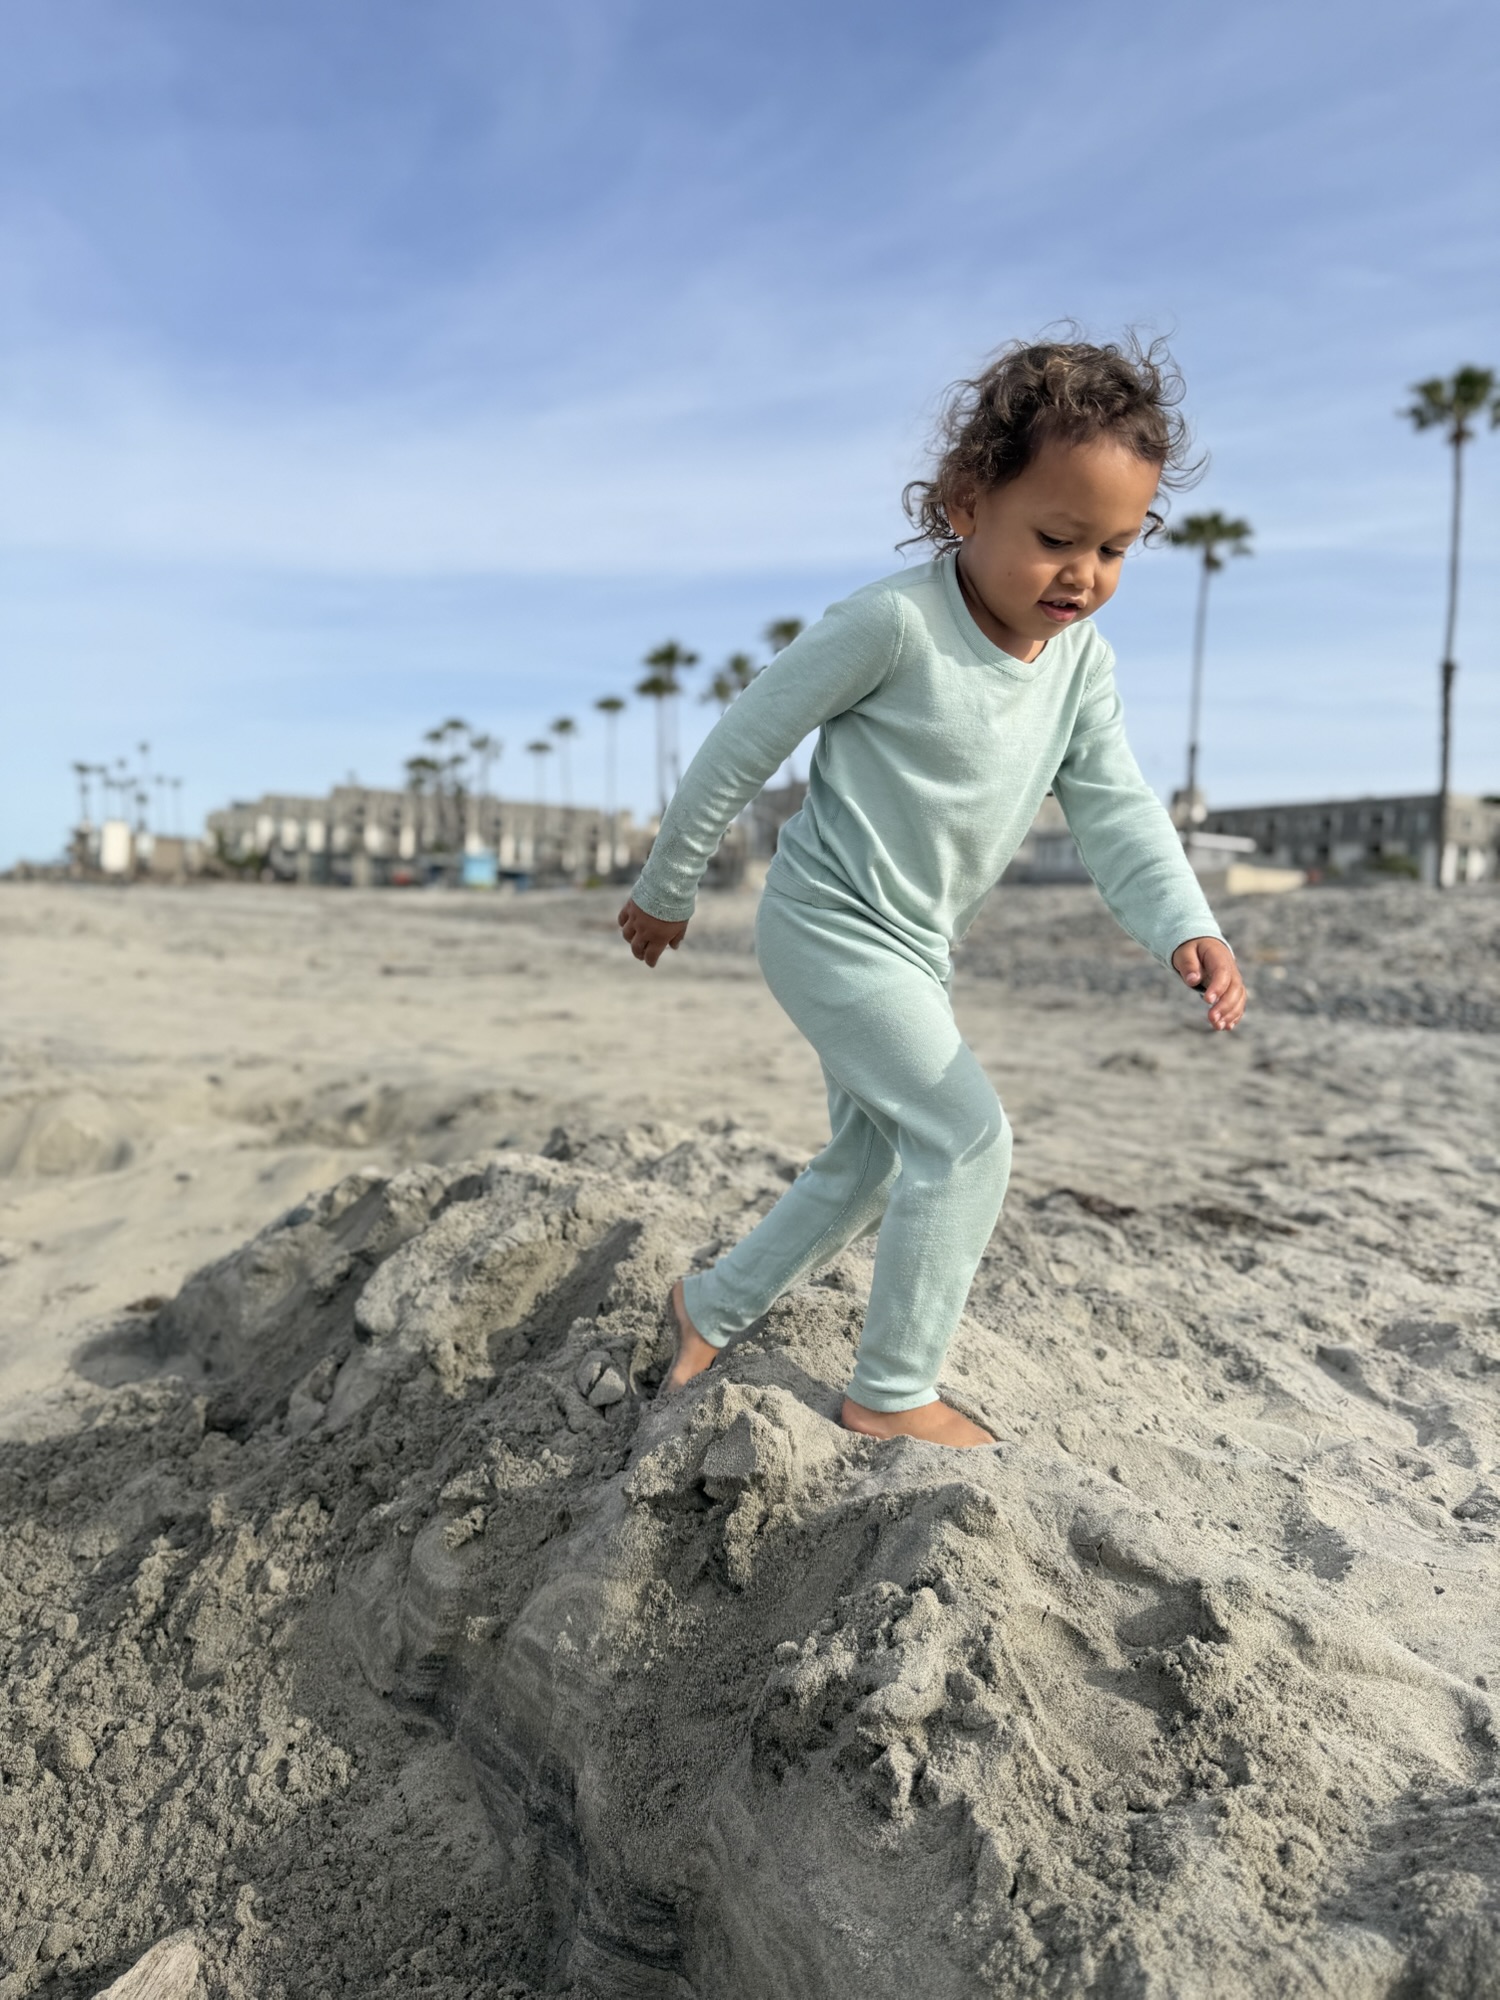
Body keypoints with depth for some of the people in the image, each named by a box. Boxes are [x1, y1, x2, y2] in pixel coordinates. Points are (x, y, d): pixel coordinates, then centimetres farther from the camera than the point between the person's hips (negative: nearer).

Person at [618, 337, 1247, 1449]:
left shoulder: (1084, 661, -1)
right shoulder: (895, 622, -21)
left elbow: (1116, 809, -7)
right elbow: (745, 743, -14)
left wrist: (1186, 929, -26)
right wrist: (666, 891, -6)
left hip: (914, 950, 8)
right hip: (830, 924, -8)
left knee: (870, 1162, 17)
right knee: (967, 1136, -13)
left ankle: (716, 1305, 34)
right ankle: (893, 1393, 3)